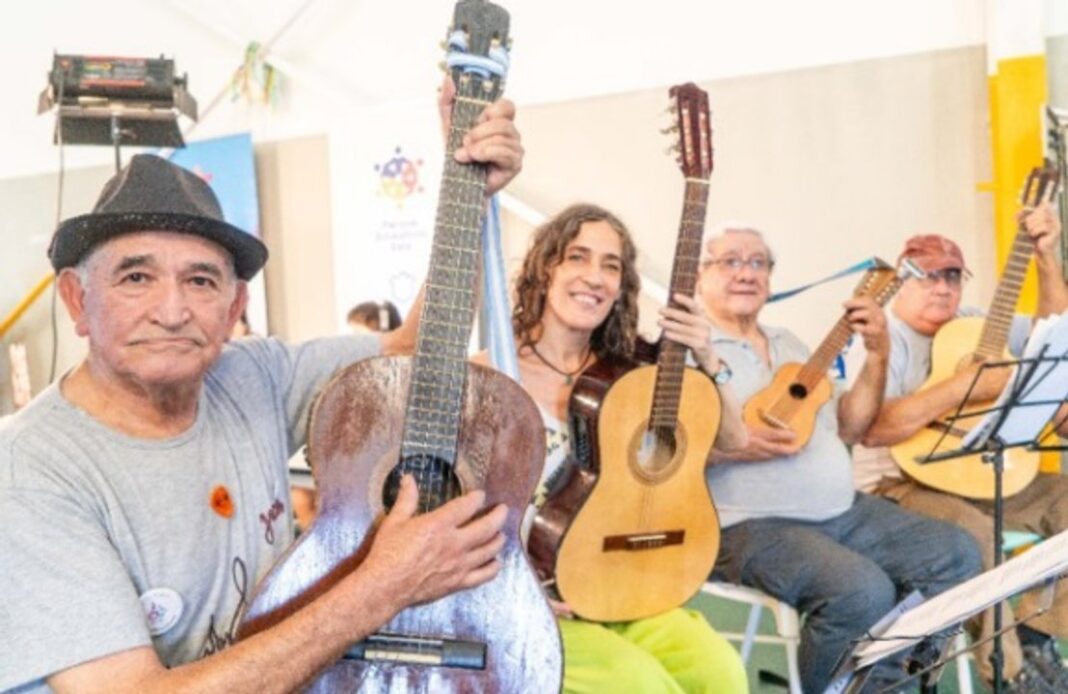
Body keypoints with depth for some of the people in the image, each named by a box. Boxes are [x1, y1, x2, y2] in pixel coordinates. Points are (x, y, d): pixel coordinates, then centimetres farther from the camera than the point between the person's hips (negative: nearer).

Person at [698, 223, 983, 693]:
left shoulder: (790, 344, 20)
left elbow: (846, 428, 19)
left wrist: (877, 354, 8)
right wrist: (727, 446, -26)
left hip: (842, 512, 9)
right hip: (748, 525, -8)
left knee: (957, 554, 2)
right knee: (864, 591, -30)